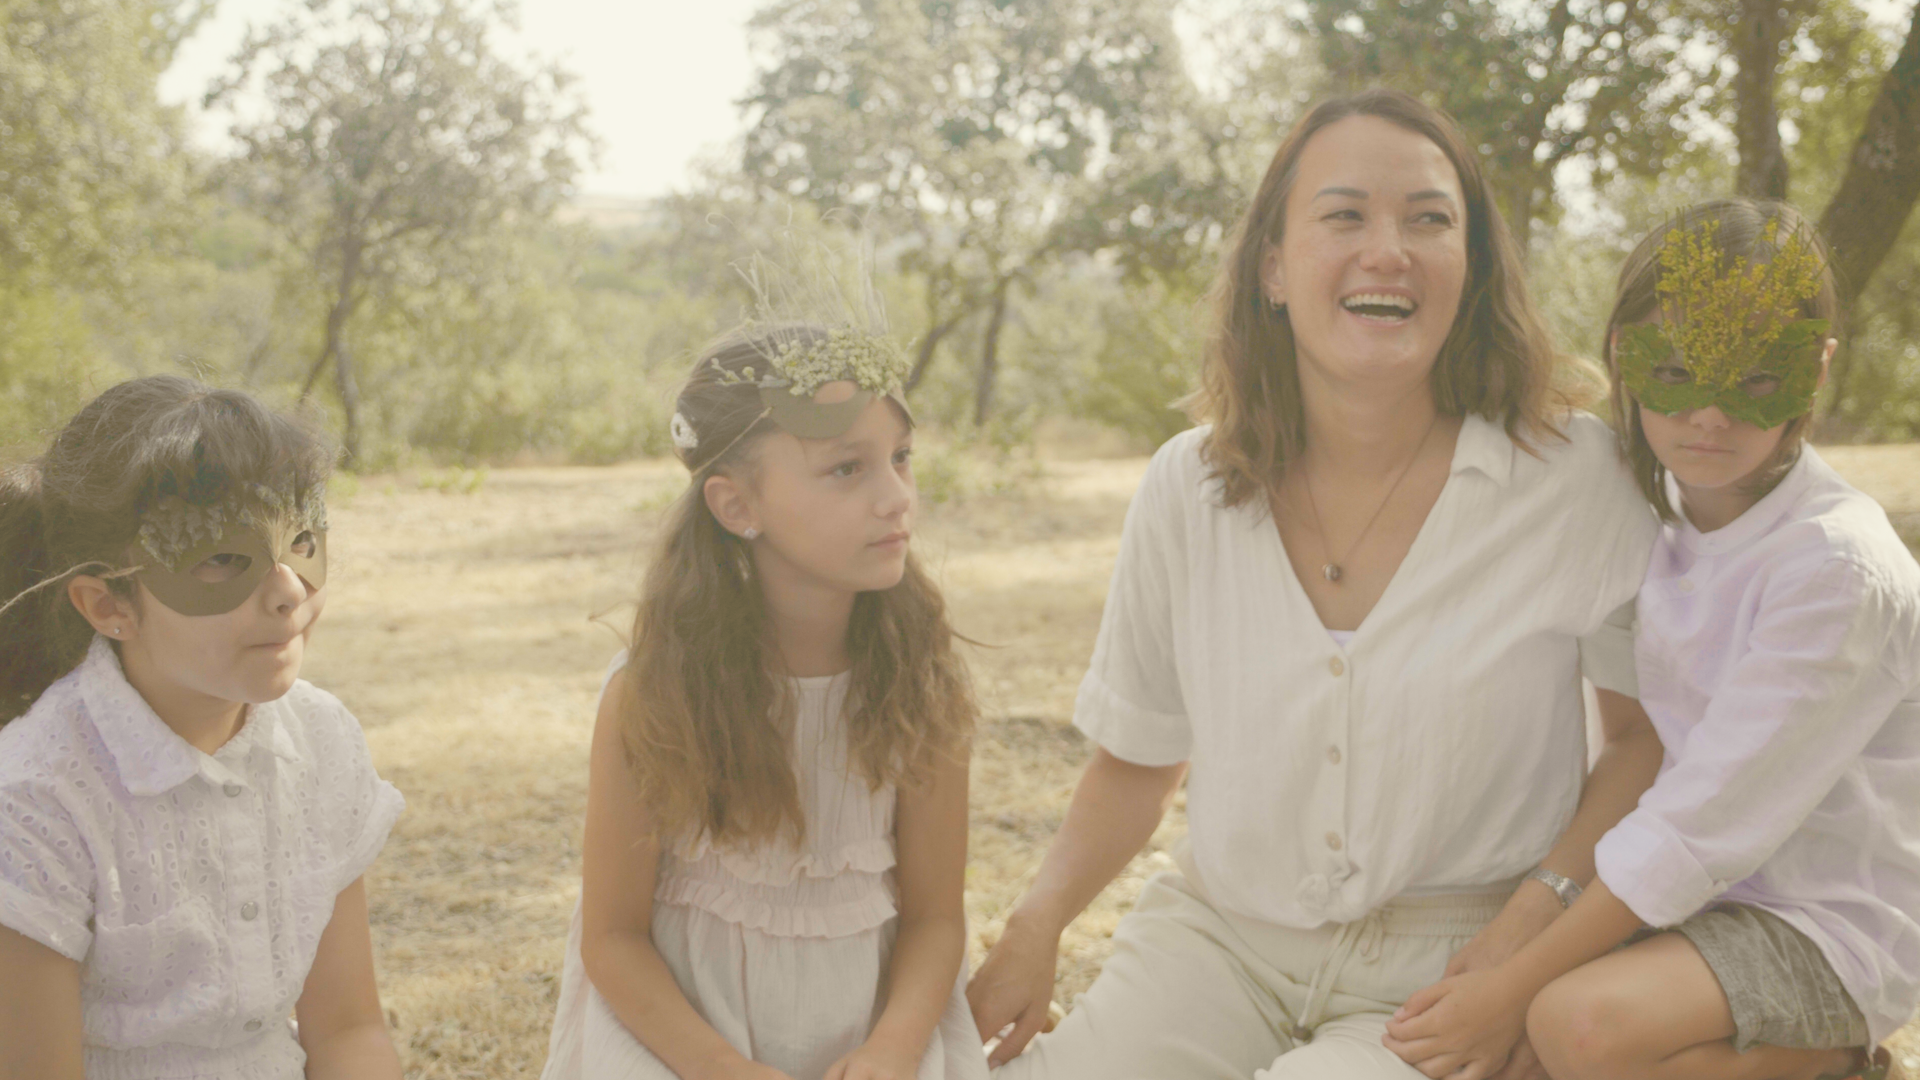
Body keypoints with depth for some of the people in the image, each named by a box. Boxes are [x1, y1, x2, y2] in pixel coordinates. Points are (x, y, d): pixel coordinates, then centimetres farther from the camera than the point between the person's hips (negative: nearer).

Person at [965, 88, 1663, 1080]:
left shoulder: (1575, 477, -9)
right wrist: (1036, 925, -5)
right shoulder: (1187, 489, 0)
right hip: (1216, 935, 3)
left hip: (1443, 963, -3)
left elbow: (1654, 735, 0)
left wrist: (1534, 921, -14)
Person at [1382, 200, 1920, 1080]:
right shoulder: (1663, 518, 2)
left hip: (1830, 929, -8)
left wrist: (1510, 989, -24)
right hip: (1700, 891, 8)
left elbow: (1697, 830, -25)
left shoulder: (1837, 570, -23)